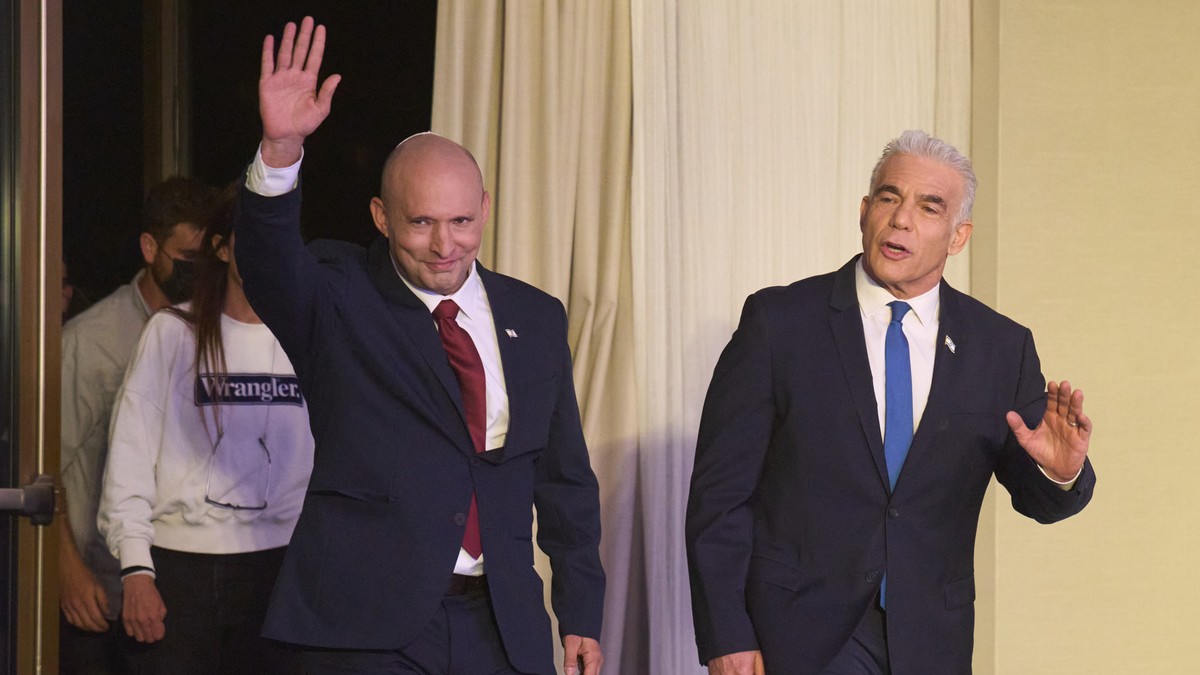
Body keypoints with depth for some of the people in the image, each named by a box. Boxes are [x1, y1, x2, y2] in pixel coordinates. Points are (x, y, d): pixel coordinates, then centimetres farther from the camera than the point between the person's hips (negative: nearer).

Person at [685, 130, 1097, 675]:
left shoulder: (1001, 349, 4)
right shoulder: (780, 321, -4)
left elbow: (1037, 499, 8)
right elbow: (719, 492, -5)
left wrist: (1062, 472, -16)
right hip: (802, 631, -3)